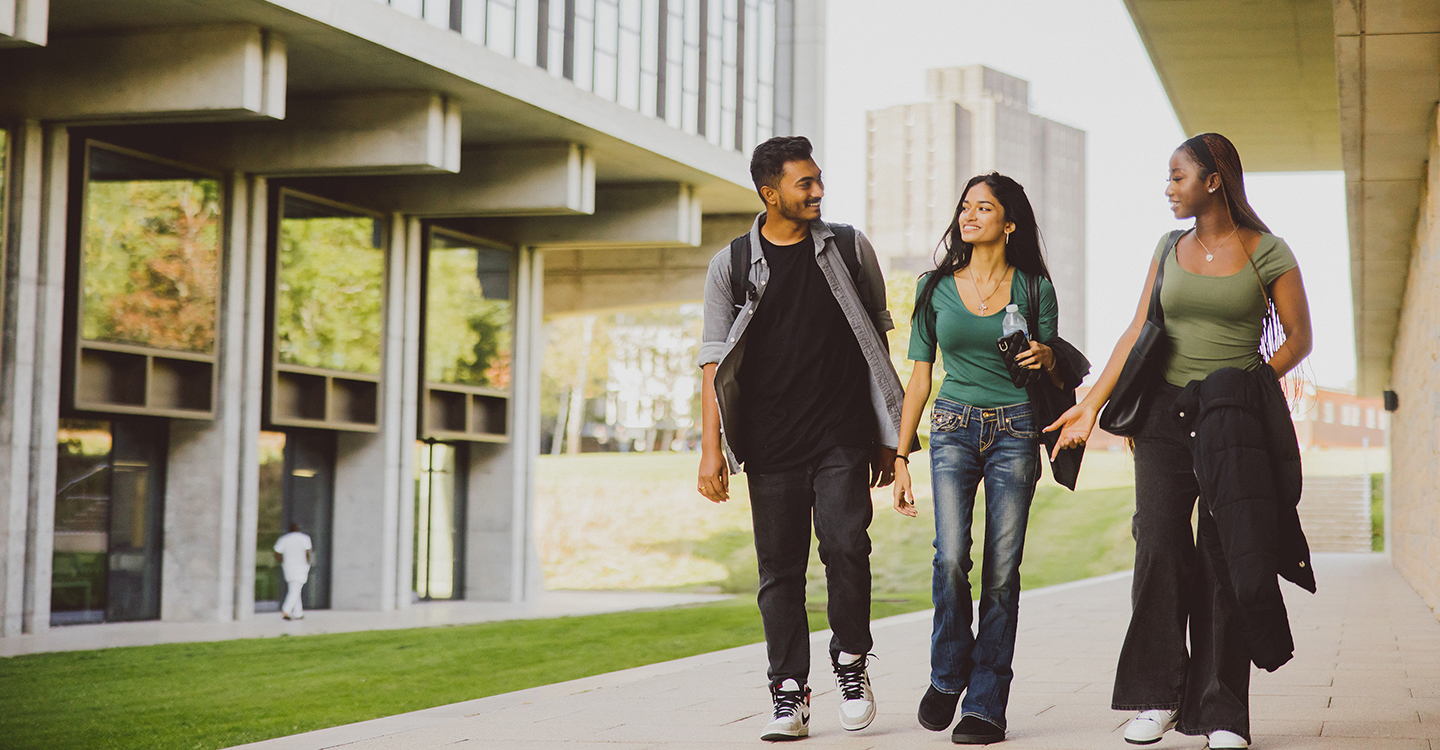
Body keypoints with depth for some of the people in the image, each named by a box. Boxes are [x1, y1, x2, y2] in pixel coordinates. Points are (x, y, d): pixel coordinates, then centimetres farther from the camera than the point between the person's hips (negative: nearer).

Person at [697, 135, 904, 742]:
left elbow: (877, 343, 14)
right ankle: (789, 696, 10)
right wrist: (711, 448, -5)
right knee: (780, 568, 2)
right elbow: (715, 361, 4)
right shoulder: (732, 265, 6)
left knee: (845, 545, -14)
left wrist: (887, 436, 11)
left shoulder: (849, 249, 9)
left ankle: (851, 662, 8)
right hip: (772, 444, 0)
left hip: (844, 439, 0)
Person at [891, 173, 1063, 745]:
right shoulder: (937, 287, 8)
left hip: (1015, 430, -1)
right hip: (953, 429, 1)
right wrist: (900, 457, 7)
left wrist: (1046, 361, -15)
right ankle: (947, 673, 6)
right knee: (951, 556, -16)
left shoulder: (1034, 287, 5)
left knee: (1002, 570, -5)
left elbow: (1054, 377, 10)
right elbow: (919, 378, 11)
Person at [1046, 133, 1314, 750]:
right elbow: (1137, 333, 11)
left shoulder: (1268, 253, 0)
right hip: (1166, 415, 3)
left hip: (1236, 421, -3)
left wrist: (1242, 389, -6)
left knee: (1226, 560, -4)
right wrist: (1092, 403, 4)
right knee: (1159, 546, -7)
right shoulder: (1170, 249, 12)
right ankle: (1159, 696, 3)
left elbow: (1299, 339, 4)